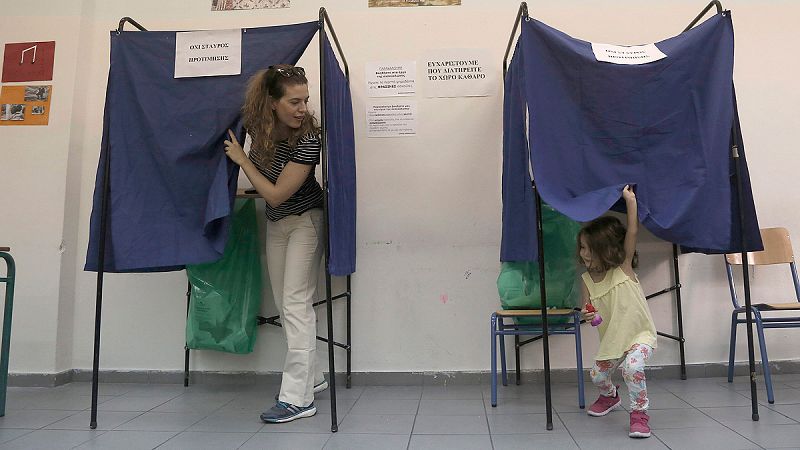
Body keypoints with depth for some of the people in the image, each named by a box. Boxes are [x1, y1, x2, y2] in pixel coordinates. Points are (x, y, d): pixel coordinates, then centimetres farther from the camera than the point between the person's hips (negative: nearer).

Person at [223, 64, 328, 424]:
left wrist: (241, 159, -17)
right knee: (285, 305, 10)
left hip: (304, 220, -7)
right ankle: (313, 377, 23)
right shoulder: (256, 124, -10)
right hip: (276, 222, 7)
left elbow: (276, 194, -24)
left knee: (296, 303, -12)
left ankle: (298, 397, -7)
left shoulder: (308, 140, -27)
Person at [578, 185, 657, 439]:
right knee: (597, 376, 12)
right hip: (611, 339, 5)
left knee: (632, 368, -30)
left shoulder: (623, 267, -15)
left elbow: (632, 233, -25)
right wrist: (587, 315, -25)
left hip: (640, 334, -5)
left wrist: (630, 200, -28)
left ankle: (639, 413, -6)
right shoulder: (587, 279, -5)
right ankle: (610, 397, 47)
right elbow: (587, 307, -1)